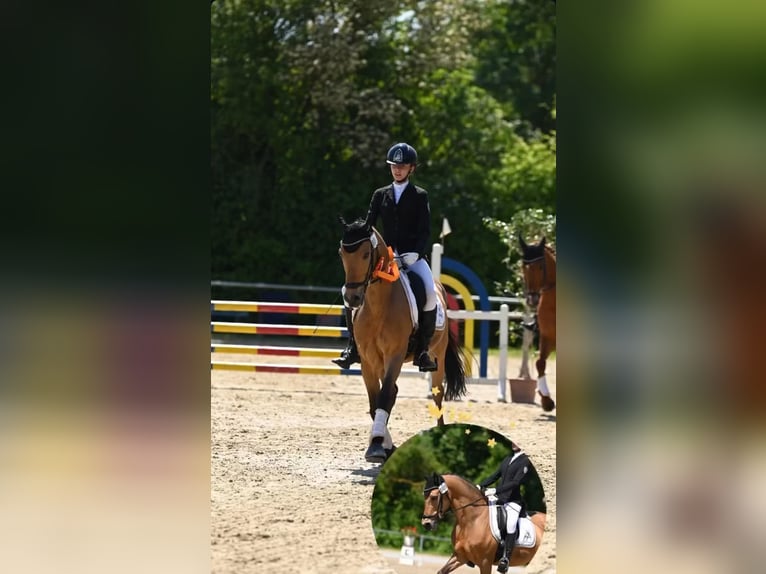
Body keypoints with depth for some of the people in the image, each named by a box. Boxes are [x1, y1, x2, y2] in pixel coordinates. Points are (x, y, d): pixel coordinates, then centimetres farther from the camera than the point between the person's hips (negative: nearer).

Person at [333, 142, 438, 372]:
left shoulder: (420, 196, 5)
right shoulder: (380, 195, 12)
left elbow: (425, 231, -2)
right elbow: (368, 226, 10)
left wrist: (416, 253, -19)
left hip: (412, 256, -3)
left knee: (430, 293, -30)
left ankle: (422, 350, -19)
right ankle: (353, 346, -8)